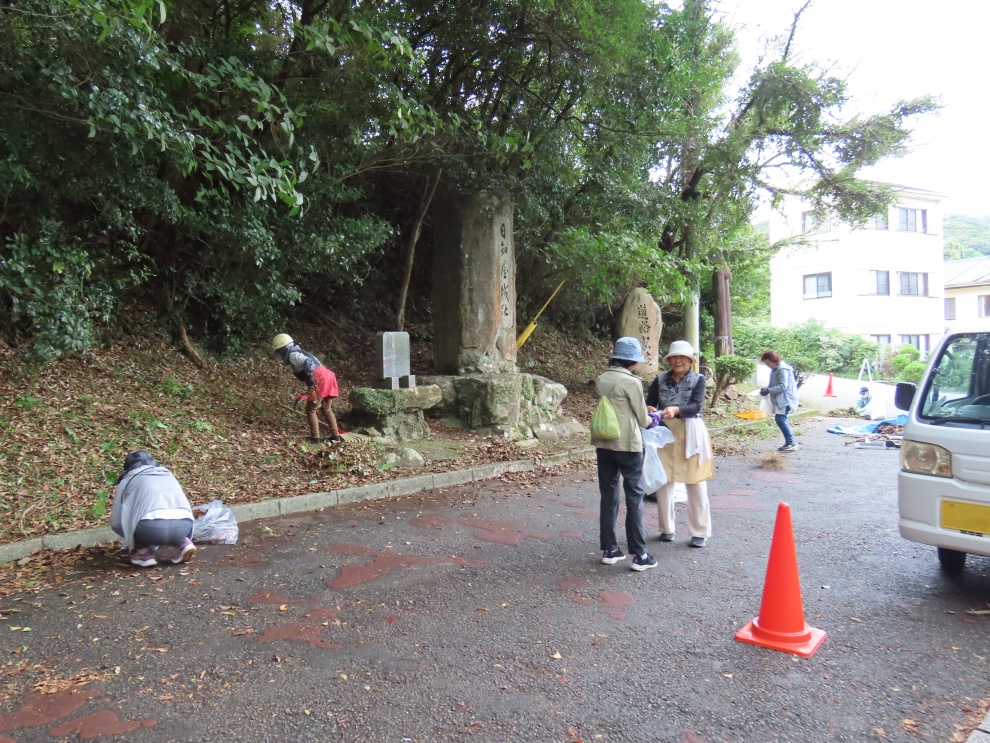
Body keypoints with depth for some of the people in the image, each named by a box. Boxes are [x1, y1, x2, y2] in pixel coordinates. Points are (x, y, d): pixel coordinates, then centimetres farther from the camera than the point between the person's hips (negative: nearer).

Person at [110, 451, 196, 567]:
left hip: (152, 527, -3)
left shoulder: (128, 480, 25)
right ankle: (184, 543, 12)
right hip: (183, 525, 4)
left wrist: (129, 538, 46)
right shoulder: (168, 474, 36)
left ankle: (145, 553, 14)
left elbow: (115, 522, 26)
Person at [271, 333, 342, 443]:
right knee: (326, 409, 20)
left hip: (321, 380, -9)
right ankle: (335, 436, 20)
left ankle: (315, 438, 5)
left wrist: (310, 382, -24)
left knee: (310, 410, 4)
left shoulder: (293, 355, -1)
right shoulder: (300, 353, 27)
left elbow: (308, 362, -20)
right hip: (328, 377, 9)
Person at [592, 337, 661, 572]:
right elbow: (643, 419, -8)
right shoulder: (632, 382, -14)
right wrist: (652, 420, 15)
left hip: (603, 444, 6)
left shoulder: (600, 380, 3)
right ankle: (639, 555, 8)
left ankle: (609, 550, 19)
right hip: (628, 445, -6)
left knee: (608, 496, 12)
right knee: (634, 498, 4)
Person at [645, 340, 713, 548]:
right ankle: (666, 528, 22)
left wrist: (676, 410, -32)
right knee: (663, 481, 7)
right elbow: (649, 402, 6)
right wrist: (650, 410, -18)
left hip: (690, 435, -2)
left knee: (695, 484, 4)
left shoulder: (698, 379, -2)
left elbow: (696, 406, -14)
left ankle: (699, 532, 15)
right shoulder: (660, 379, 4)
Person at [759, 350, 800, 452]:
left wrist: (769, 390, -25)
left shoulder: (782, 369, -17)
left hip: (786, 399, -10)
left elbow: (783, 386, -22)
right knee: (781, 420, 9)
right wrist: (767, 388, 5)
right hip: (780, 399, 10)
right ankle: (789, 443, 14)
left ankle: (791, 443, -12)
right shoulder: (775, 369, 14)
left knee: (780, 419, -15)